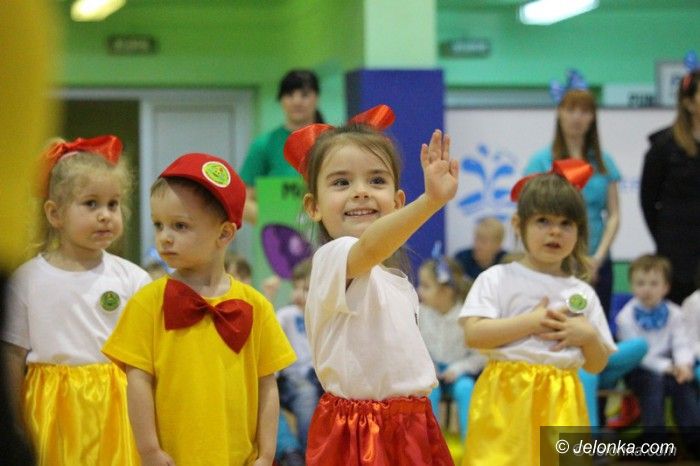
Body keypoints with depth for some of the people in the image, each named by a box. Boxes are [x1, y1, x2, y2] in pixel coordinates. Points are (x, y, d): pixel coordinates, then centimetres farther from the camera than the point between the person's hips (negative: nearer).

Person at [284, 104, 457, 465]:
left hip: (408, 429, 8)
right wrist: (432, 201, -52)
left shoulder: (396, 281, 15)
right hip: (357, 434, -8)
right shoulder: (332, 259, -15)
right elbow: (370, 248, -37)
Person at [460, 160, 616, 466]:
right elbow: (473, 335, -11)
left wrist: (589, 336, -5)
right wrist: (530, 322, -11)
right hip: (508, 396, -3)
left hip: (560, 403, 4)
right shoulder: (497, 279, 2)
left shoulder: (583, 294, 13)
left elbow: (597, 366, 15)